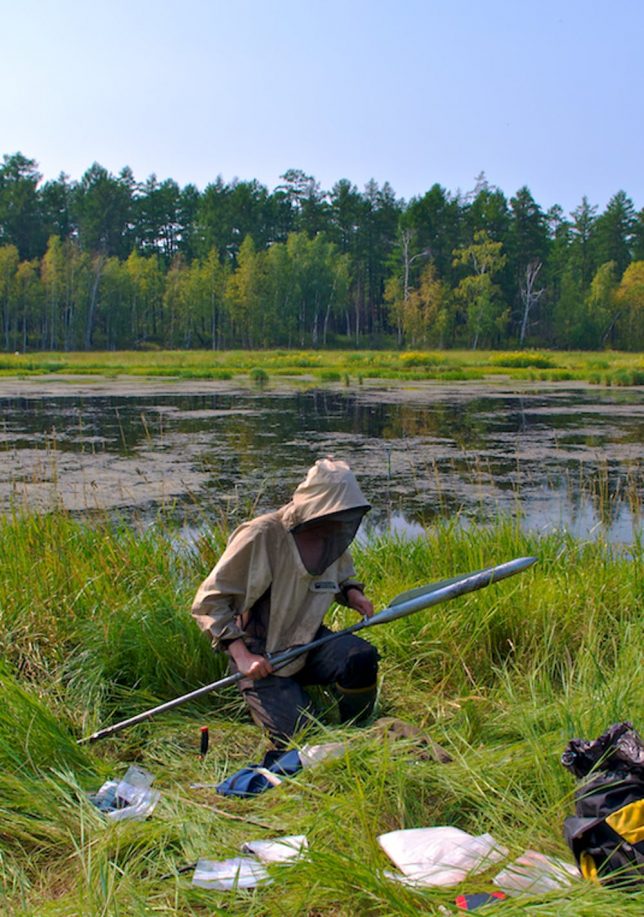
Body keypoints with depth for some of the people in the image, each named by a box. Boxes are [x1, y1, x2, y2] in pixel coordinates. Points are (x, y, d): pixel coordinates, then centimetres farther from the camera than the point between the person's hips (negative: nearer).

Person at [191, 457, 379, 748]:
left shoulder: (332, 537, -1)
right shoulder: (261, 536, -22)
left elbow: (341, 577, 24)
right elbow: (208, 601, -18)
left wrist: (352, 593, -2)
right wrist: (241, 655, -26)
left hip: (308, 643, 5)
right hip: (262, 660, -5)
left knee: (361, 656, -25)